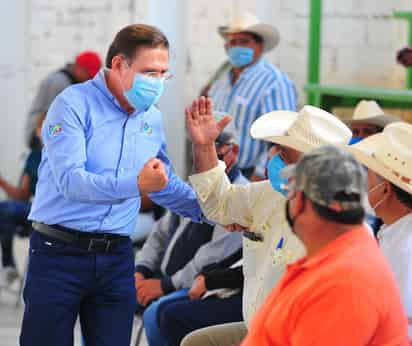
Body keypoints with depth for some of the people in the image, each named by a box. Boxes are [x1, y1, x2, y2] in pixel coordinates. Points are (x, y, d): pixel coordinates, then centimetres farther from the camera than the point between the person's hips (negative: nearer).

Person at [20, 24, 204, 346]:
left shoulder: (152, 118, 10)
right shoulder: (74, 105, -11)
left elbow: (166, 184, 23)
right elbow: (69, 180, -23)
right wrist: (136, 184, -35)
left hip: (116, 258, 5)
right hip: (60, 251, -5)